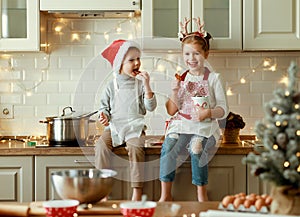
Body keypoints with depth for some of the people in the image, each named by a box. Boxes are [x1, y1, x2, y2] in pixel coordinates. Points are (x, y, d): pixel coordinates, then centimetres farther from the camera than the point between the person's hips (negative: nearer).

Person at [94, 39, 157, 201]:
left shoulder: (140, 84, 6)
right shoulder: (112, 86, 9)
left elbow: (151, 107, -3)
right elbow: (104, 105, 17)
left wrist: (146, 85, -11)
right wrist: (103, 115, -5)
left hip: (134, 126, -2)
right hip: (114, 126, 2)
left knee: (135, 146, -32)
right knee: (101, 145, -26)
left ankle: (137, 190, -29)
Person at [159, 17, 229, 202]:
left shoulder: (213, 78, 3)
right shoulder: (180, 78, 12)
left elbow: (223, 110, -1)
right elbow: (172, 111, 9)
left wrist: (208, 113, -21)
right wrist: (175, 92, -7)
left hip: (205, 126, -3)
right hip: (181, 124, 3)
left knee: (196, 147, -34)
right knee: (168, 145, -27)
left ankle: (202, 194, -18)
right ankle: (165, 194, -18)